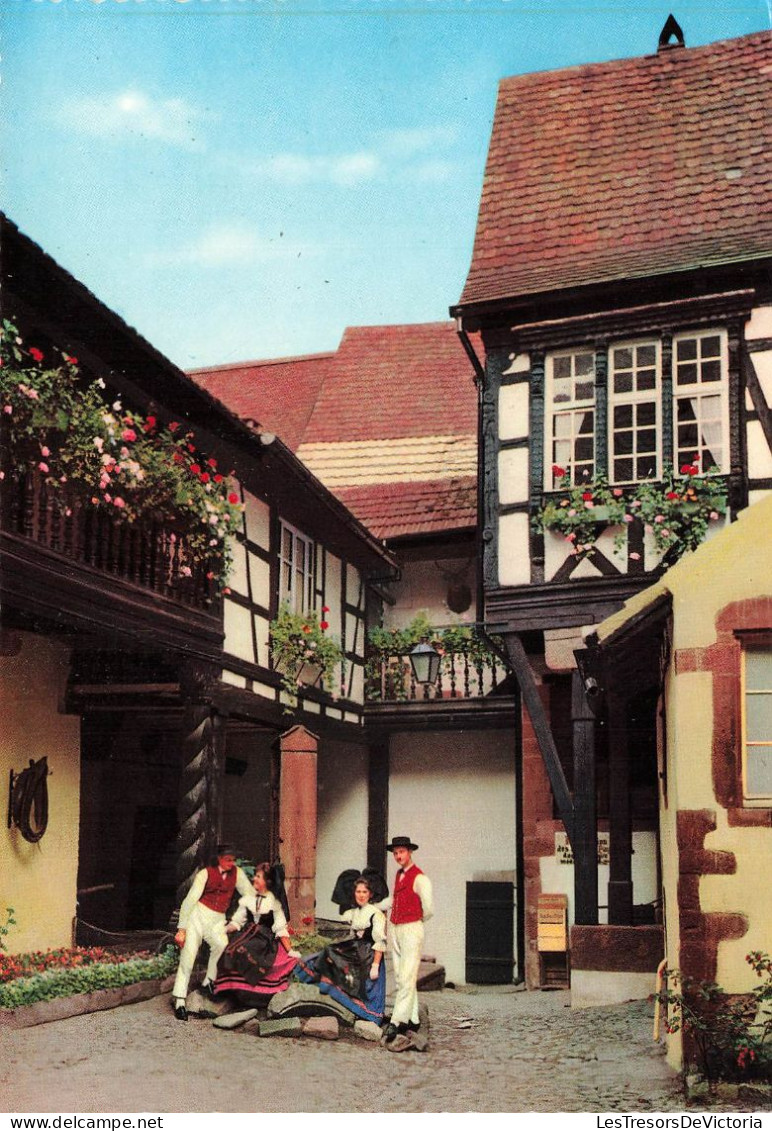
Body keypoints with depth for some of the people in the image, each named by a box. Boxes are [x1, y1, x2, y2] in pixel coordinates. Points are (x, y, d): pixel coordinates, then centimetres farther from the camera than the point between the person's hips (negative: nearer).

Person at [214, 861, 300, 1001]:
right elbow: (237, 921, 14)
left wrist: (290, 951, -7)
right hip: (246, 936, 3)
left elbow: (281, 928, 2)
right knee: (230, 952, -26)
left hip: (265, 940, -3)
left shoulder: (274, 902, 5)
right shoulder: (248, 898, 13)